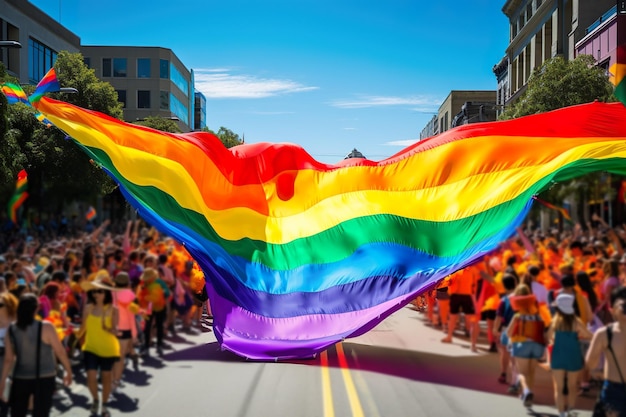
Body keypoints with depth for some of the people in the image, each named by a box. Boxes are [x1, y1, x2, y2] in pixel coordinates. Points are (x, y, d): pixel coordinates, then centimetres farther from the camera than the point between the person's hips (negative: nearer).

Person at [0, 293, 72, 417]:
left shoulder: (11, 330, -3)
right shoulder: (45, 327, -14)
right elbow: (60, 352, -8)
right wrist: (69, 372, 4)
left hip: (20, 378, 3)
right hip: (44, 378, -3)